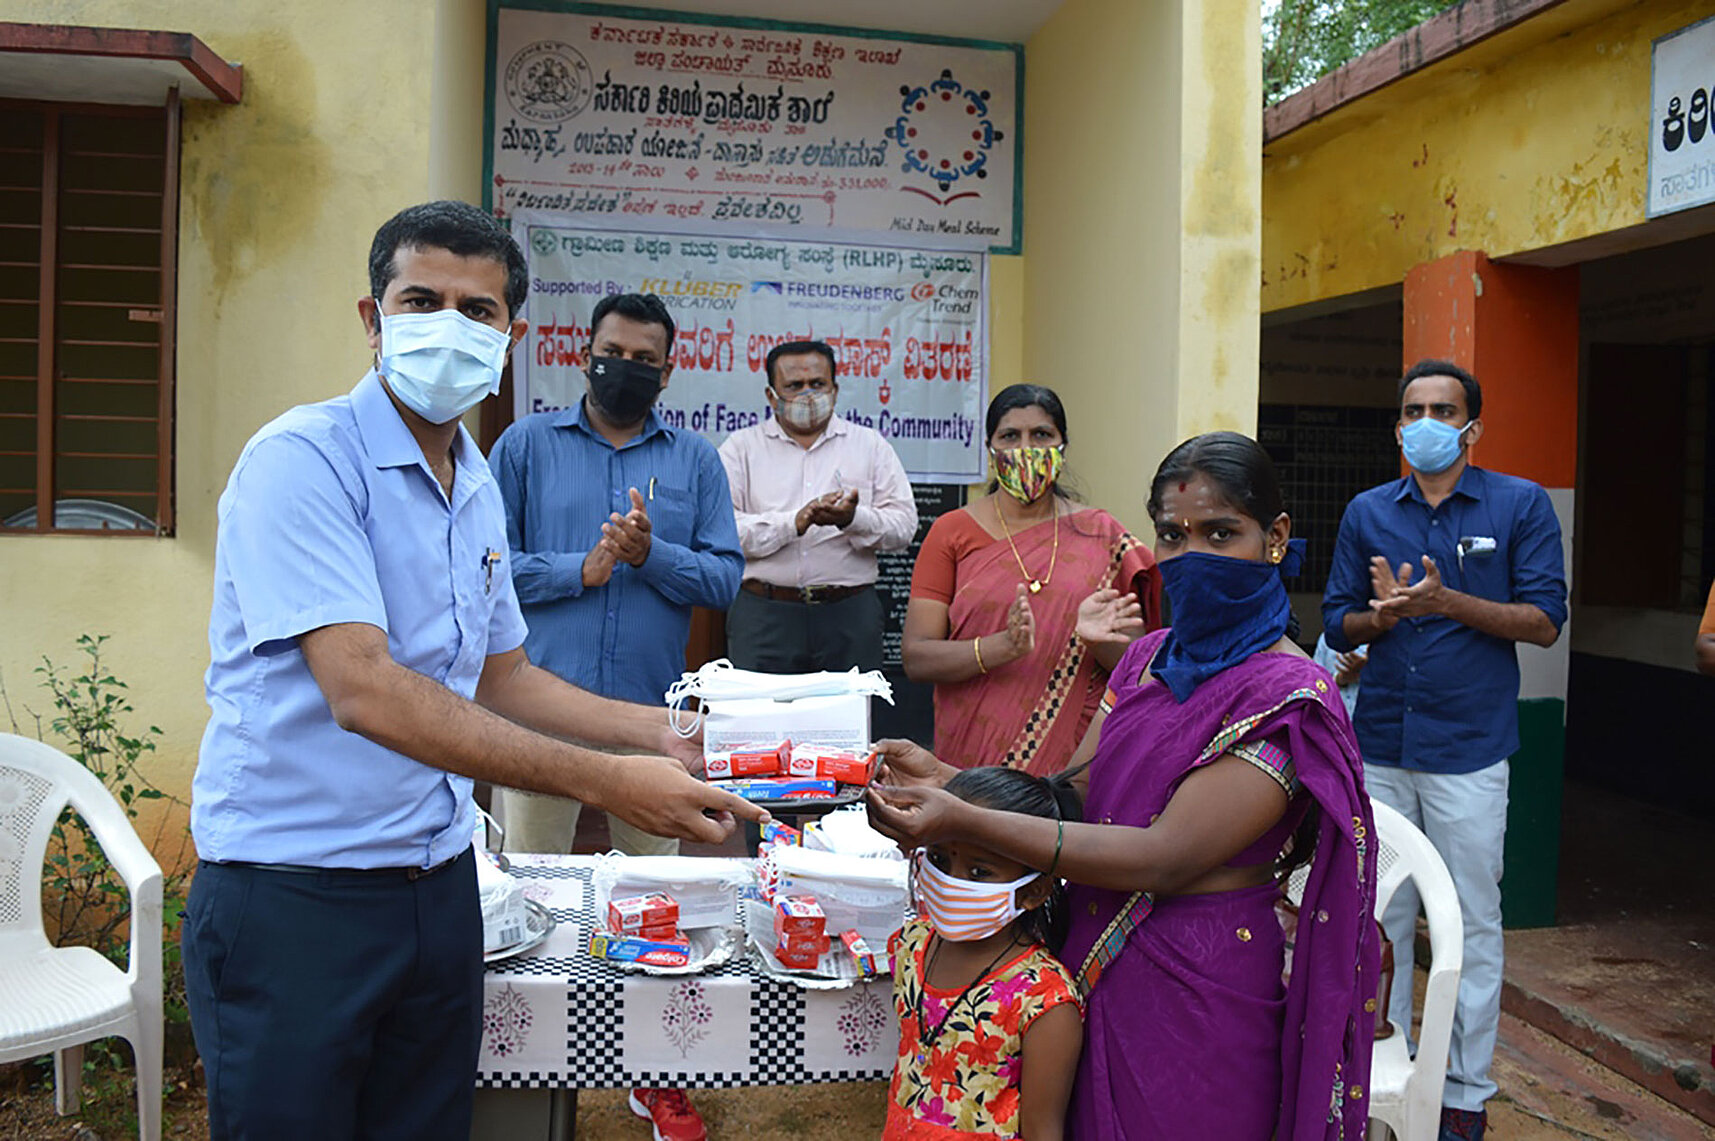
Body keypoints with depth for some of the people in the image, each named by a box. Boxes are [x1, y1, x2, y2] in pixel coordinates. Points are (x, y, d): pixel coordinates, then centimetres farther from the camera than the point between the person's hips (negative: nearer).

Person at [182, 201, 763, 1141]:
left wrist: (661, 733, 4)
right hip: (293, 888, -7)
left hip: (437, 879, 7)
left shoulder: (478, 490, 9)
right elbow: (364, 692, -26)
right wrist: (602, 782, -28)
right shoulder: (302, 459, -15)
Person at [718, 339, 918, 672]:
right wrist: (794, 523, -15)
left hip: (850, 615, 1)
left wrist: (853, 519, -15)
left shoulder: (870, 444, 13)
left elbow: (904, 524, 4)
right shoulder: (741, 447, 9)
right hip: (764, 615, -1)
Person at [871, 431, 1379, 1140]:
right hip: (1096, 971, 6)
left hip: (1197, 995, -6)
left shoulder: (1288, 697, -19)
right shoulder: (1150, 658, 5)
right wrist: (944, 782, -16)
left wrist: (966, 824, -31)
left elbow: (1164, 860, -26)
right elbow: (1077, 789, 1)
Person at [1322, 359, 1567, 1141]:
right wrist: (1380, 615, -12)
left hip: (1468, 751, -3)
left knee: (1472, 925, 6)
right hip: (1379, 745, 3)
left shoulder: (1520, 505, -1)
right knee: (1379, 916, 11)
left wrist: (1449, 602, -19)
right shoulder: (1367, 512, 7)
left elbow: (1544, 621, -6)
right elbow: (1338, 624, 9)